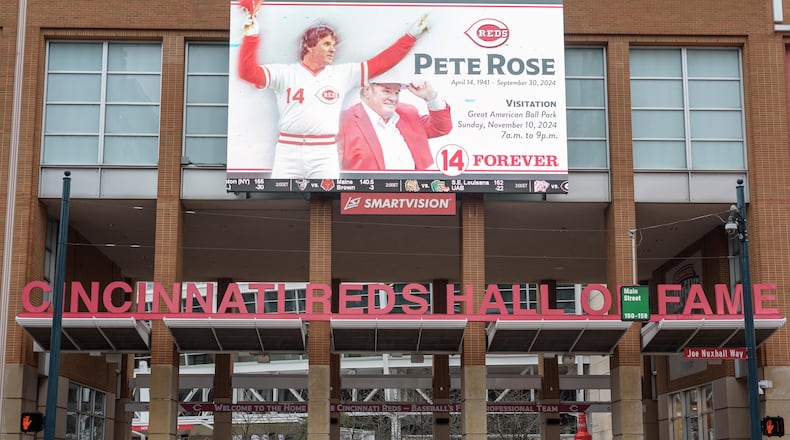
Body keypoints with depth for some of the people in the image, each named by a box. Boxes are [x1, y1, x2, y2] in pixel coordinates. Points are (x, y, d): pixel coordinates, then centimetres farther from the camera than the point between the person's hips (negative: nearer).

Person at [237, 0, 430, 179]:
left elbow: (380, 62, 10)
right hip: (288, 152, -1)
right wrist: (251, 31, -14)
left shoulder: (343, 74, 11)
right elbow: (248, 72, -6)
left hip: (325, 155, 1)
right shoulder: (285, 73, 5)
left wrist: (412, 35, 7)